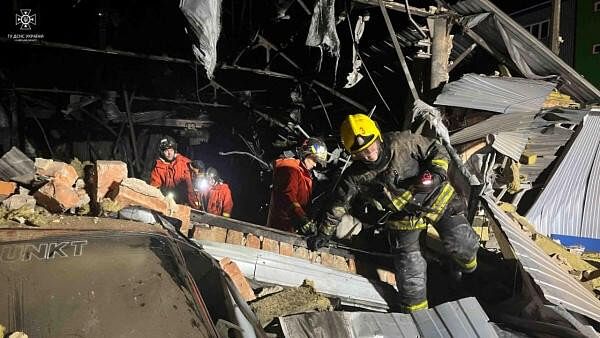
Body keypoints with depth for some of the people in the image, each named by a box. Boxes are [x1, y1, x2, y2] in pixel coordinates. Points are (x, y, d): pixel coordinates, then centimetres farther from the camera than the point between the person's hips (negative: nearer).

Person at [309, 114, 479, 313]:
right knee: (410, 270, -4)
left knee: (462, 243, 6)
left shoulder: (403, 142, -23)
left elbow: (437, 150, -9)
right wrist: (324, 233, 0)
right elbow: (339, 205, -5)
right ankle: (415, 313, 24)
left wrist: (436, 173, -27)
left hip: (437, 199, 1)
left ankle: (466, 265, 46)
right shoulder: (355, 178, -19)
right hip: (404, 220, 0)